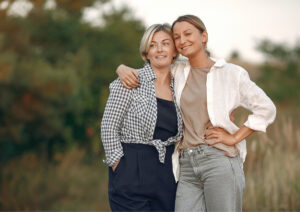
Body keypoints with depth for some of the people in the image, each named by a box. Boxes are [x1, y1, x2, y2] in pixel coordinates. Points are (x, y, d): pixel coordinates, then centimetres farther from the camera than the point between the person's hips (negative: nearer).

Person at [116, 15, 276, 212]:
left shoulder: (231, 73, 2)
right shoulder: (177, 73, 13)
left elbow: (266, 109, 5)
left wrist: (234, 137, -2)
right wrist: (123, 70, 1)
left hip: (220, 161, -4)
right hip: (188, 166, 4)